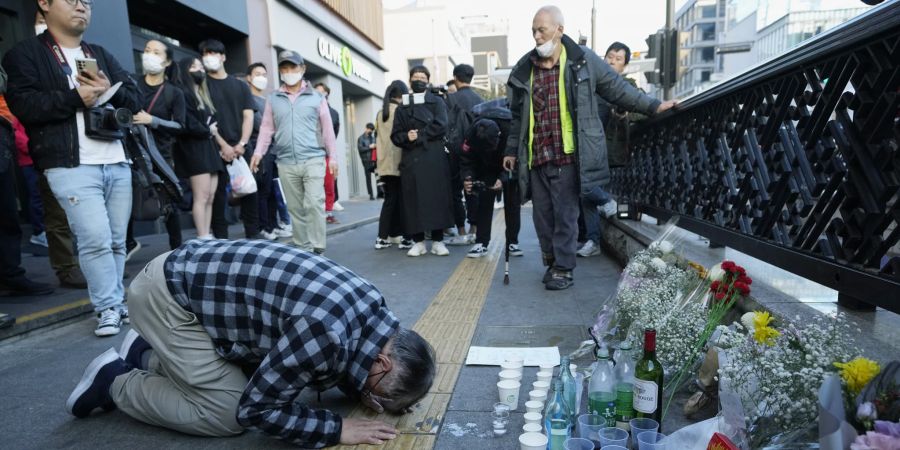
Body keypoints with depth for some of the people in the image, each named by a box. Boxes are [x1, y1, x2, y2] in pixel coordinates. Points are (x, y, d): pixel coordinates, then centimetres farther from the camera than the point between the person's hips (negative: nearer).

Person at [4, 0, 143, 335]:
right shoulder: (25, 53, 7)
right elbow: (22, 103, -7)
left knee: (117, 241, 6)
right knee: (96, 240, -12)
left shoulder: (101, 55, 22)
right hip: (72, 167, -5)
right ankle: (109, 308, -1)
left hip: (117, 163, 5)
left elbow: (135, 99, 13)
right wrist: (76, 98, -13)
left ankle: (116, 301, 17)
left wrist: (109, 91, -7)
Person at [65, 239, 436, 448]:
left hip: (201, 271, 8)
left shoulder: (371, 307, -6)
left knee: (268, 371, 12)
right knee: (227, 413, -7)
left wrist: (363, 391, -5)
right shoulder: (325, 333, -32)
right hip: (167, 293, -8)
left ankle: (149, 354, 24)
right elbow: (255, 408, -20)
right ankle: (115, 382, 12)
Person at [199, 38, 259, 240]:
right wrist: (223, 145, -12)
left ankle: (253, 236, 8)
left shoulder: (240, 85, 15)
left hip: (241, 148, 2)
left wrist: (241, 144, -9)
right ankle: (221, 240, 3)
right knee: (218, 195, -2)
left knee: (249, 192, 1)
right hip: (215, 149, -2)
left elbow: (248, 116, 6)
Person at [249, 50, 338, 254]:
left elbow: (327, 128, 5)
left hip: (313, 159, -2)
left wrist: (332, 156, 2)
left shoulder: (316, 97, 5)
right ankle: (303, 248, 16)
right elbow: (267, 128, 9)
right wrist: (258, 152, -2)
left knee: (314, 203, -11)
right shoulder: (273, 99, 10)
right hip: (286, 163, 3)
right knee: (295, 208, 8)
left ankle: (316, 248, -4)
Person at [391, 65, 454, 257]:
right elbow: (396, 135, 9)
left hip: (434, 158, -2)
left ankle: (437, 241, 2)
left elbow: (440, 127, -4)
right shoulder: (402, 108, 17)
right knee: (414, 200, -2)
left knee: (436, 198, -4)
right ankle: (418, 241, 5)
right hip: (411, 160, 2)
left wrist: (418, 136, -7)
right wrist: (407, 137, -12)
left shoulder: (437, 102, 11)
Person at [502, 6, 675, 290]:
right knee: (542, 216, 10)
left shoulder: (584, 61, 0)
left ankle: (563, 269, 13)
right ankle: (551, 263, 27)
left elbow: (619, 90, 9)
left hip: (567, 157, -4)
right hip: (536, 159, 4)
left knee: (565, 216, 0)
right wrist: (512, 150, 17)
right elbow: (518, 116, 18)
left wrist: (652, 106, 7)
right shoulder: (524, 70, 10)